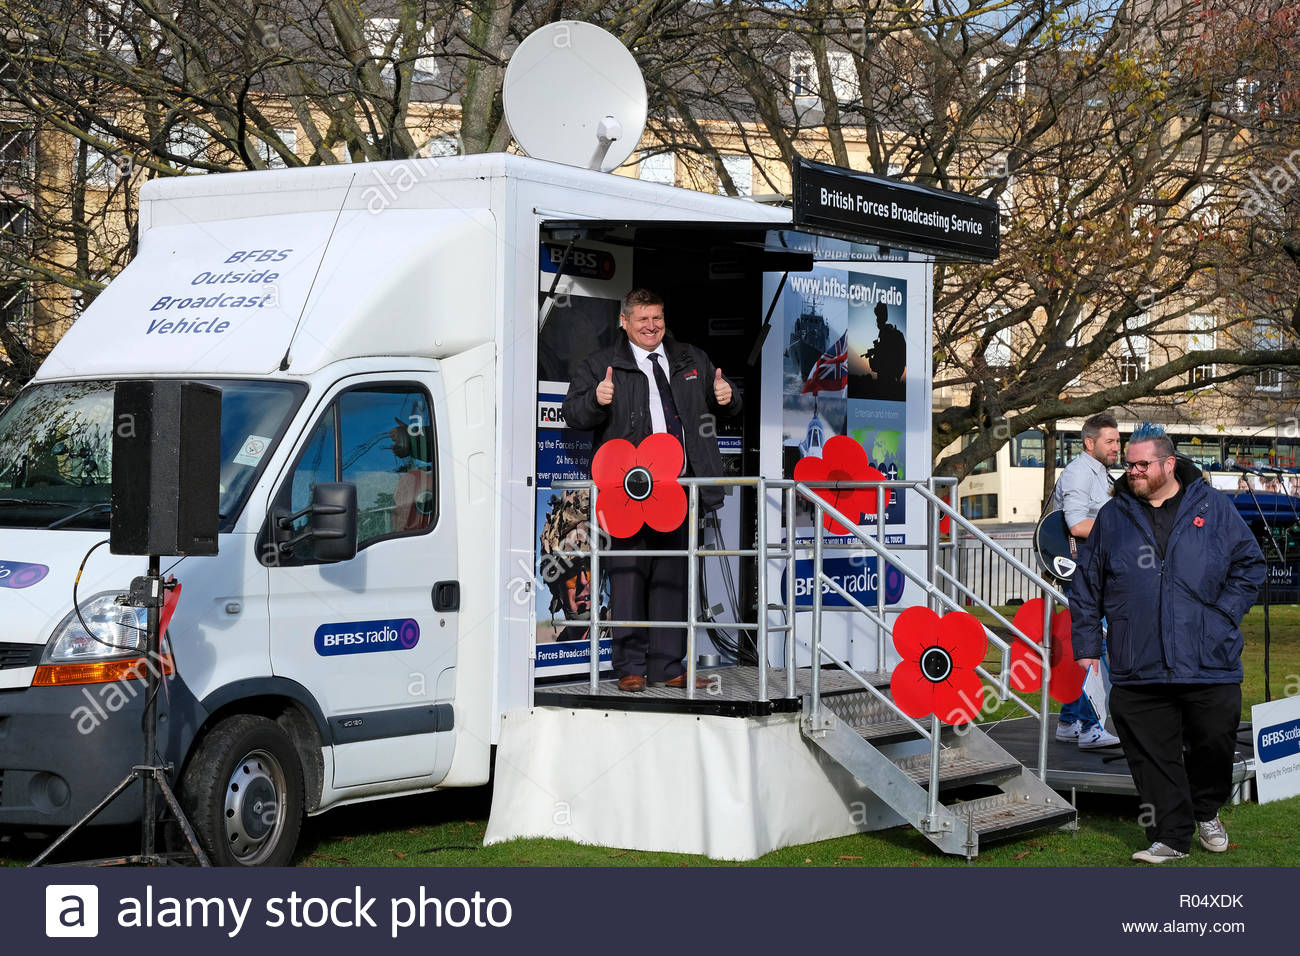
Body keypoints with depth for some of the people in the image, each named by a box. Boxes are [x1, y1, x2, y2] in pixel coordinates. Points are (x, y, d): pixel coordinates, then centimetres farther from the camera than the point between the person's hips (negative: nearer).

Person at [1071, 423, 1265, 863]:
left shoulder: (1214, 509, 5)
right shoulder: (1112, 517, 9)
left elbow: (1250, 564, 10)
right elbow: (1085, 587, 14)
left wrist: (1225, 613, -1)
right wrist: (1086, 646, 9)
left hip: (1210, 664, -1)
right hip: (1138, 671, 1)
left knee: (1214, 744, 7)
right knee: (1153, 756, 0)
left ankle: (1207, 813, 32)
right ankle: (1171, 836, 10)